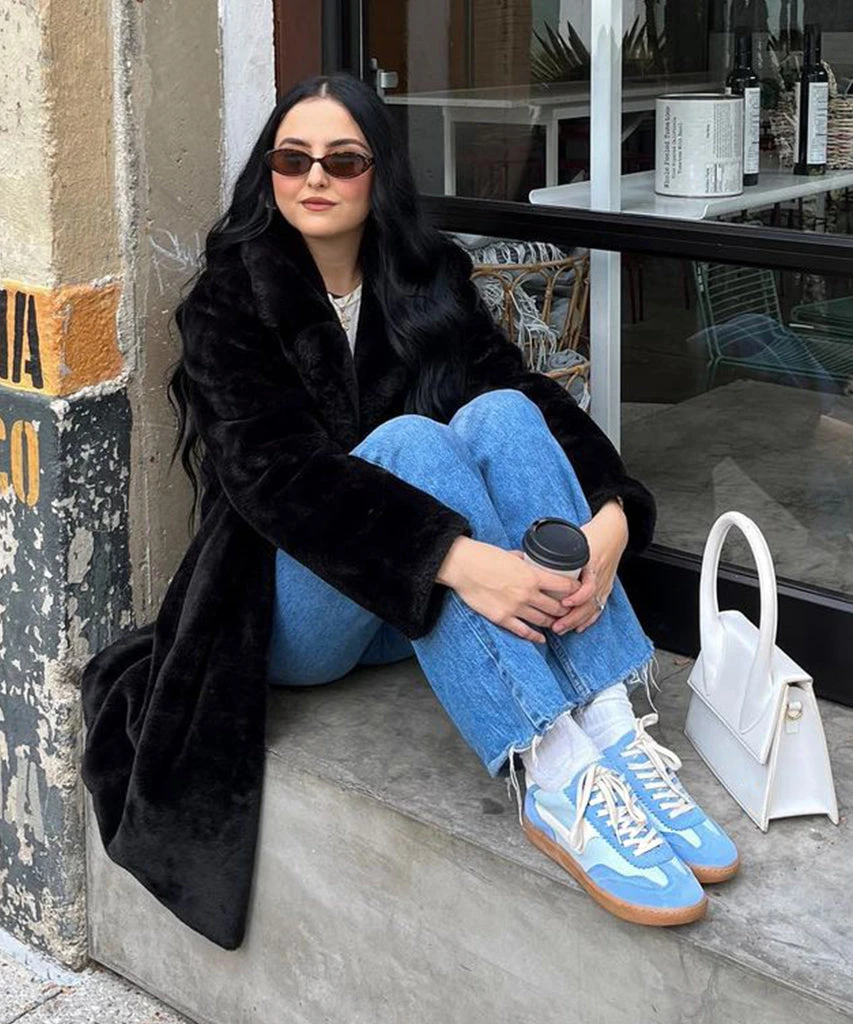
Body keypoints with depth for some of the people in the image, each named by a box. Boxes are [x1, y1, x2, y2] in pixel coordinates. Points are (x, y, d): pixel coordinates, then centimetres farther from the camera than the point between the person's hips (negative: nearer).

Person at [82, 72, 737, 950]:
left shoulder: (429, 280, 6)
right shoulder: (229, 304, -7)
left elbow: (535, 397, -8)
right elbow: (271, 470, -23)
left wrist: (609, 517, -30)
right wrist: (455, 557, -38)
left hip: (427, 614, 4)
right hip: (295, 612, -4)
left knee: (500, 414, -22)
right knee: (409, 439, -31)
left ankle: (612, 732, -35)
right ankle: (555, 780, -43)